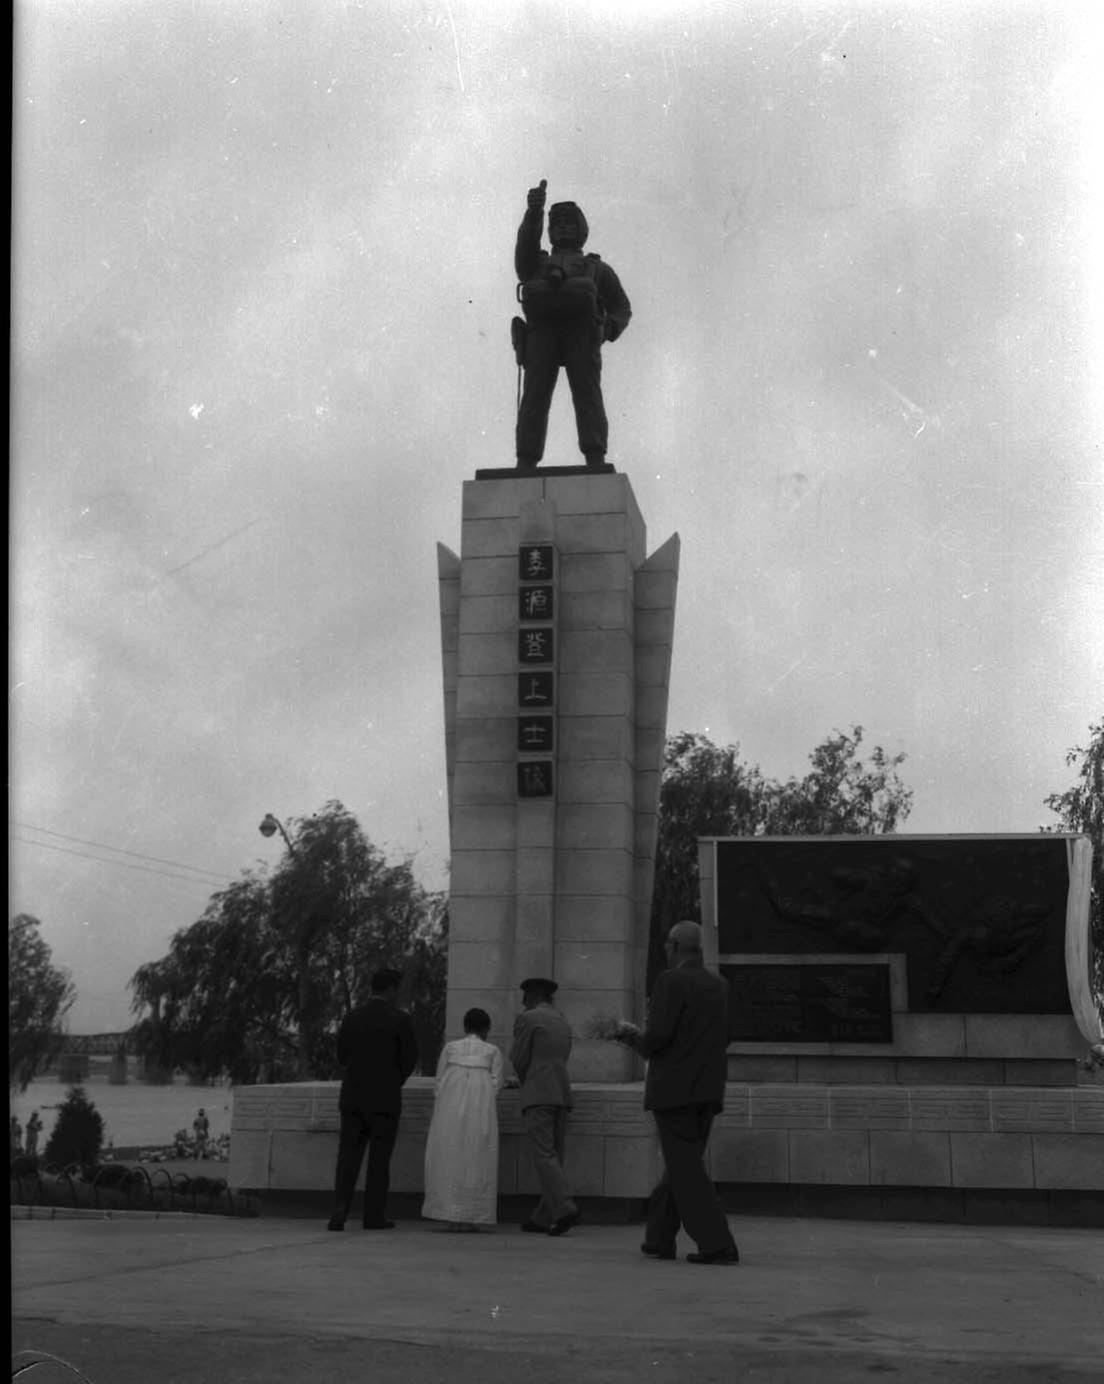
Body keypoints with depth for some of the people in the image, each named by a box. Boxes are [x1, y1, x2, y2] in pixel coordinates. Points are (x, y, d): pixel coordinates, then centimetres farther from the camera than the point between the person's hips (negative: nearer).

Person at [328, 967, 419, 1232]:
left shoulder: (353, 1018, 4)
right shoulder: (399, 1020, -7)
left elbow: (342, 1055, 8)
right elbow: (410, 1058, -5)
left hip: (352, 1097, 3)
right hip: (385, 1098, -3)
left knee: (348, 1156, 5)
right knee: (379, 1159, 5)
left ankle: (340, 1211, -9)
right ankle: (374, 1215, 5)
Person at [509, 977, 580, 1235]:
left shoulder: (527, 1019, -1)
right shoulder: (563, 1023, 20)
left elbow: (519, 1059, -1)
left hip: (538, 1096, -7)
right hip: (562, 1093, 7)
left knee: (544, 1156, -12)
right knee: (554, 1157, 7)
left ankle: (564, 1207, -26)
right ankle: (542, 1218, 9)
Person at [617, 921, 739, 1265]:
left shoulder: (671, 981, -10)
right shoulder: (719, 986, 11)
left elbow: (658, 1036, -19)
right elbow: (722, 1040, 15)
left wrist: (635, 1037, 2)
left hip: (674, 1088, -7)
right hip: (708, 1091, 7)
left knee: (686, 1168, -5)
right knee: (682, 1164, 15)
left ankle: (717, 1245, -11)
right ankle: (659, 1239, 21)